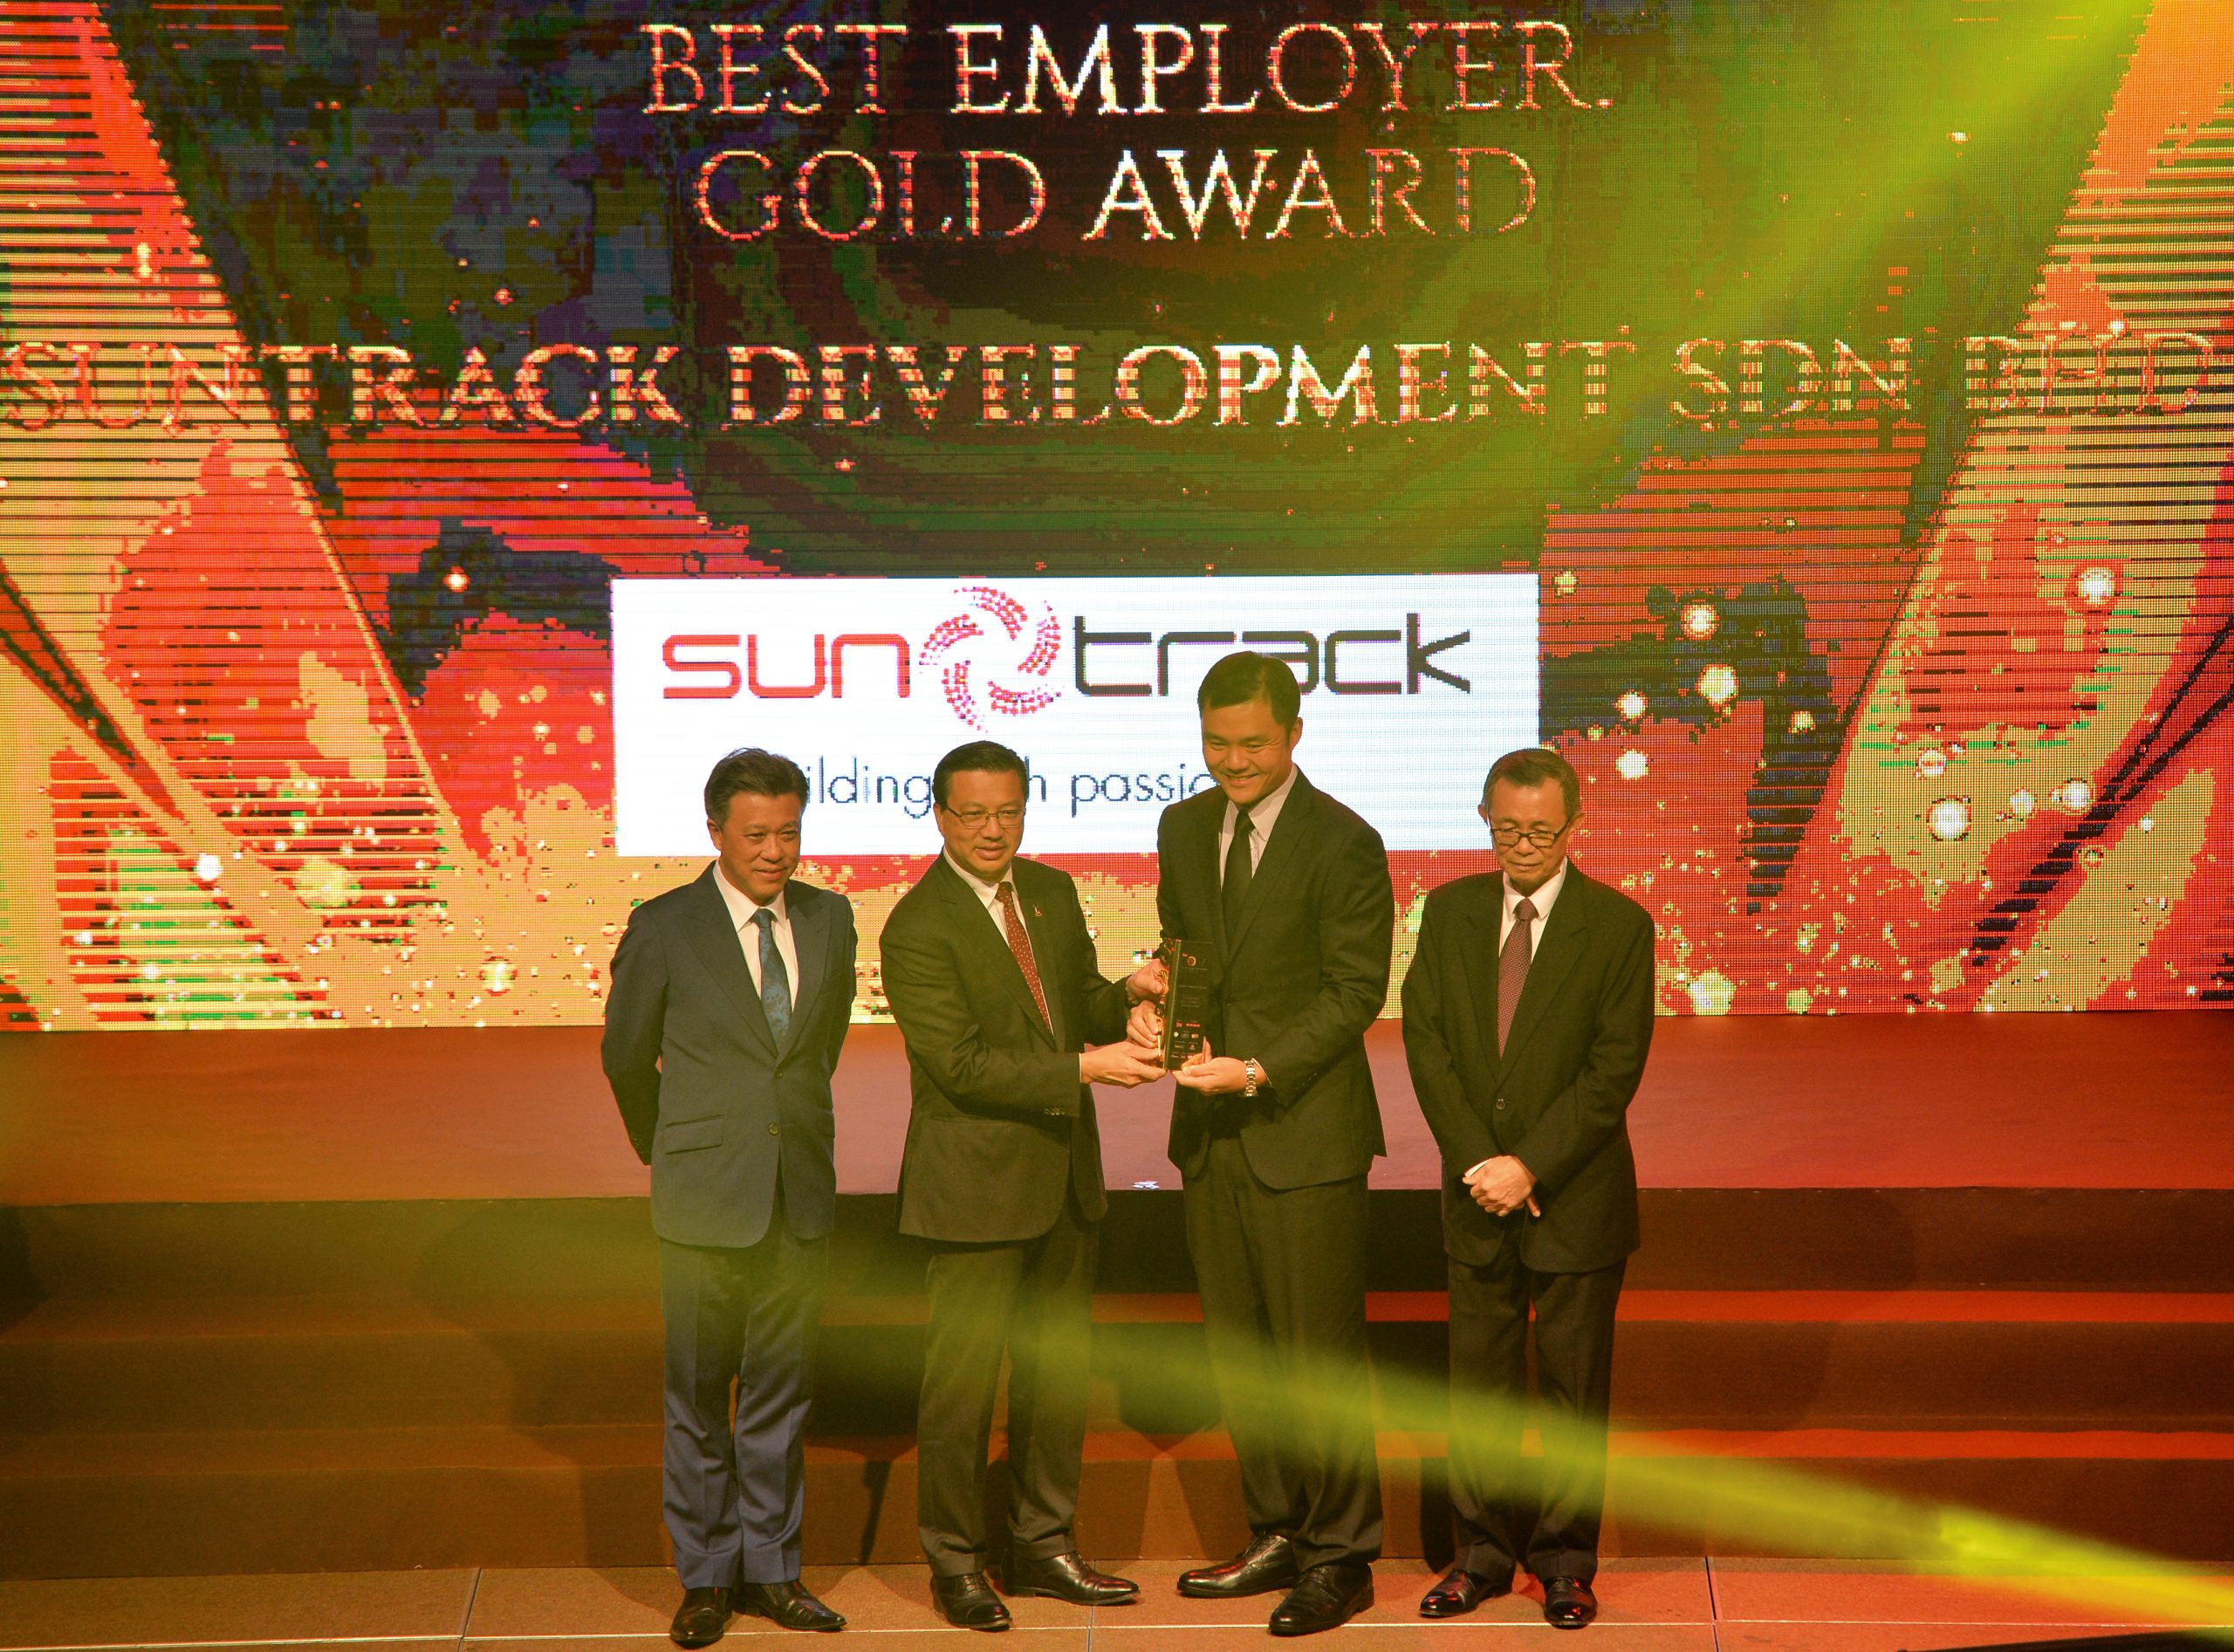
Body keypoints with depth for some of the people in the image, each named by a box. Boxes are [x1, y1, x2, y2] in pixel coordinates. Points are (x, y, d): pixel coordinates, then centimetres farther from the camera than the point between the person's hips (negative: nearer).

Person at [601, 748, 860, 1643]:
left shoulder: (829, 918, 4)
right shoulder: (663, 927, -7)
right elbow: (625, 1057, 6)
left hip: (801, 1195, 3)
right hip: (705, 1199, -3)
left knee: (782, 1389, 10)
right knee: (698, 1396, 6)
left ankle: (770, 1568, 21)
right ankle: (705, 1577, 18)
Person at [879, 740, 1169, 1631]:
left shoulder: (1052, 891, 8)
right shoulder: (918, 927, -15)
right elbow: (962, 1065, -20)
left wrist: (1126, 991, -6)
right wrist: (1082, 1069, -25)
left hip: (1063, 1173, 7)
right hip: (977, 1182, -7)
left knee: (1058, 1371, 15)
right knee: (963, 1380, 1)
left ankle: (1041, 1547, 28)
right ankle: (955, 1564, 15)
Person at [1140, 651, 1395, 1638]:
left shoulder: (1344, 844, -10)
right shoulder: (1182, 830, 10)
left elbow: (1356, 991, -12)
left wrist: (1261, 1071, -21)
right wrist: (1153, 1002, -3)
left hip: (1305, 1133, -6)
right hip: (1210, 1134, 7)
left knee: (1320, 1355, 0)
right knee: (1238, 1352, 14)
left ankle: (1341, 1559, 12)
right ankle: (1277, 1538, 27)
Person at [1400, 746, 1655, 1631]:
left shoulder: (1619, 925, -6)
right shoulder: (1449, 911, 4)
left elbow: (1614, 1070, -10)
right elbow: (1426, 1042, 1)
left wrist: (1531, 1166, -16)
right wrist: (1477, 1161, -10)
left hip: (1577, 1197, -3)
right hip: (1477, 1194, 3)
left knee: (1574, 1385, 5)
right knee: (1477, 1382, 9)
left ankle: (1566, 1558, 18)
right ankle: (1483, 1550, 21)